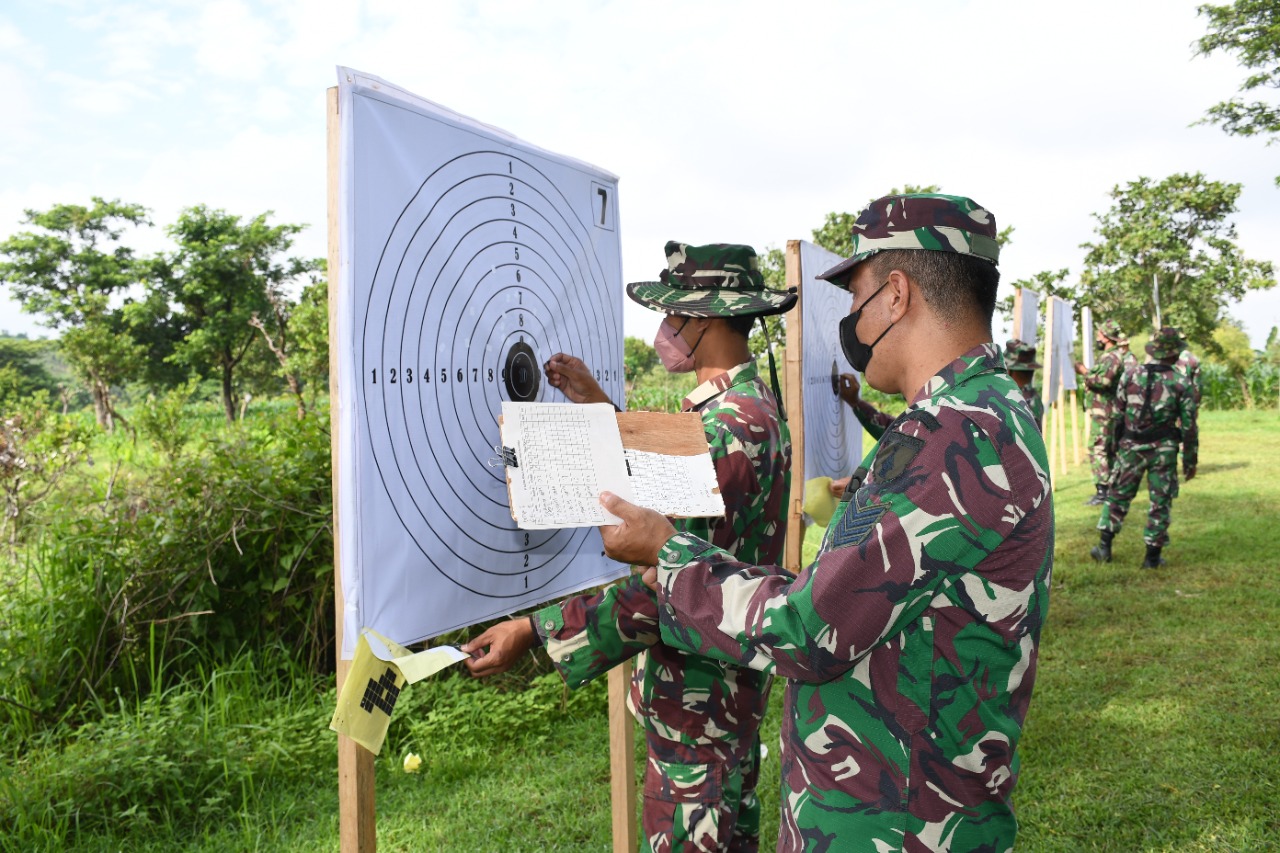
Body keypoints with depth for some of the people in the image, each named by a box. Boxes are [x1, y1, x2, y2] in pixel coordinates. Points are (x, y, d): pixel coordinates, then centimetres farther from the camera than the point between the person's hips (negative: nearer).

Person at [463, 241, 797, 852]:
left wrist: (535, 632, -27)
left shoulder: (728, 425, -25)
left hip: (698, 692, -10)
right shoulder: (747, 403, 9)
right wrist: (598, 407, 15)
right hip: (730, 680, 10)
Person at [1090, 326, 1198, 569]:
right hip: (1164, 450, -1)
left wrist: (1114, 443, 15)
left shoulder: (1130, 375, -2)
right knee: (1160, 503, 8)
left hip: (1131, 447, 1)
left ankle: (1104, 547, 13)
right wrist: (1190, 460, 6)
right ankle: (1152, 556, 11)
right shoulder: (1182, 383, -6)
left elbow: (1117, 414, 3)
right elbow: (1189, 426, -3)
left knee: (1117, 495, 12)